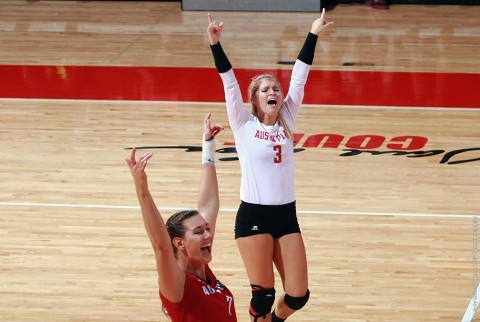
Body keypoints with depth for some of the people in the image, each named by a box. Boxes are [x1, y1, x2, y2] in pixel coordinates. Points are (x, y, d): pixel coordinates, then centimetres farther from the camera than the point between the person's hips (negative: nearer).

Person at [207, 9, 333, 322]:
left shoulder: (286, 121, 7)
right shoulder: (244, 125, -1)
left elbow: (299, 77, 5)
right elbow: (229, 81, -10)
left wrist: (313, 35, 3)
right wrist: (215, 44, -21)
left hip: (286, 215, 4)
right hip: (253, 216, -4)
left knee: (298, 295, 3)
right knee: (263, 294, -4)